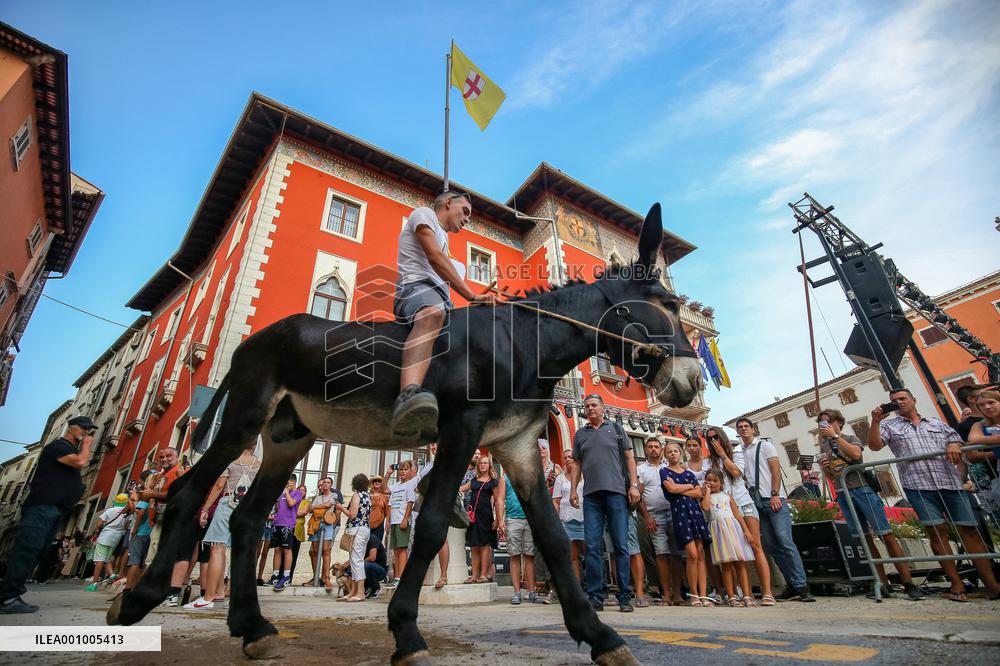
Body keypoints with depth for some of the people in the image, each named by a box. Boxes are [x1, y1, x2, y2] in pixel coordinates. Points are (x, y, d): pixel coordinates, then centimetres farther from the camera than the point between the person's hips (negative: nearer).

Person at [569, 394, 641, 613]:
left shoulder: (615, 428, 11)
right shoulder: (580, 434, 16)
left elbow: (629, 457, 7)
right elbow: (577, 464, 15)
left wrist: (633, 485, -2)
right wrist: (573, 490, 6)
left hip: (616, 491, -2)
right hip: (591, 495, 2)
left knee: (621, 546, 1)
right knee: (593, 547, 0)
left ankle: (625, 597, 10)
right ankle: (595, 597, 7)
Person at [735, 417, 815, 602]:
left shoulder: (765, 446, 4)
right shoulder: (740, 453, 17)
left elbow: (776, 471, -4)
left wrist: (775, 495, -14)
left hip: (773, 500, -5)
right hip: (756, 504, 5)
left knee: (785, 542, -12)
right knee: (771, 546, 3)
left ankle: (802, 586, -7)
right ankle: (793, 586, 10)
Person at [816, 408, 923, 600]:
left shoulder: (851, 438, 4)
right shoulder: (824, 447, 16)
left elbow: (856, 454, -20)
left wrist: (835, 436, -16)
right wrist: (824, 468, -1)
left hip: (862, 489, -4)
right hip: (843, 495, 4)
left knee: (886, 535, -7)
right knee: (865, 539, 3)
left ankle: (908, 583, -4)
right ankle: (883, 583, 7)